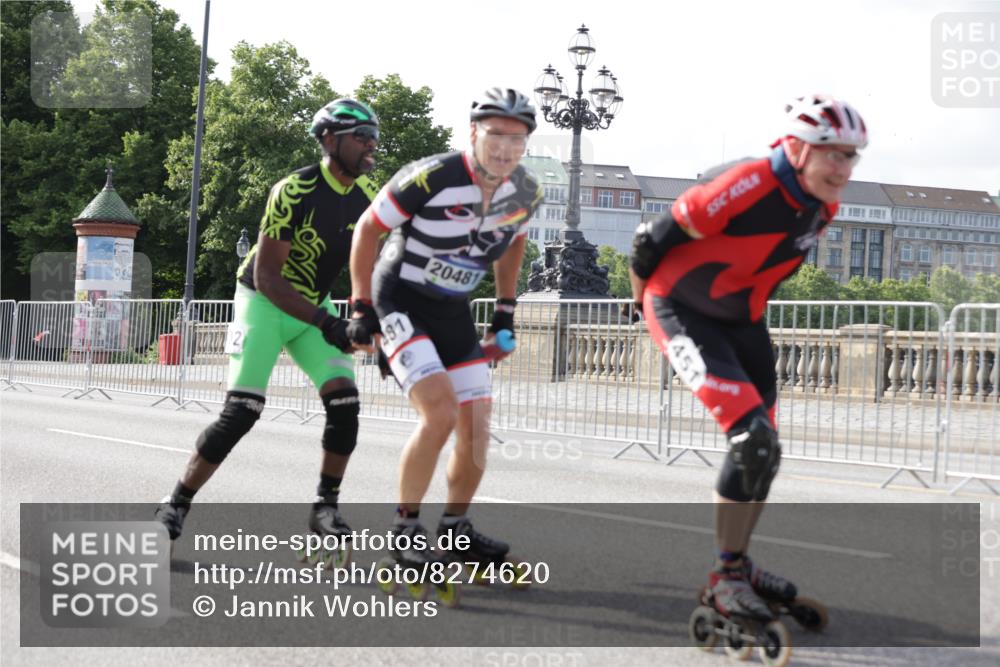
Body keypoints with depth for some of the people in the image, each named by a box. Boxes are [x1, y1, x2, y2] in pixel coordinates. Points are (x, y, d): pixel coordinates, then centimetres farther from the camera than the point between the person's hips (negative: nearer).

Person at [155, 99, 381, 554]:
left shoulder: (367, 195, -5)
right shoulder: (295, 191, -25)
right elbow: (266, 278, -26)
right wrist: (324, 322, -35)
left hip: (315, 307, 6)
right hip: (263, 302, -6)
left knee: (345, 402, -12)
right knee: (241, 411, -15)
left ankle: (326, 508, 3)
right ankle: (176, 504, -1)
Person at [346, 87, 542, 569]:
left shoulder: (526, 193, -7)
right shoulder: (432, 178, -24)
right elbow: (367, 229, -11)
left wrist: (505, 310, 15)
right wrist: (361, 308, -9)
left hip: (454, 312, 6)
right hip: (401, 301, -6)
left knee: (476, 430, 1)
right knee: (440, 412, -23)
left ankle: (455, 527, 23)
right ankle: (405, 528, -7)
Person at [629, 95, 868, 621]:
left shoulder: (823, 208, -4)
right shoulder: (742, 188, -29)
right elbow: (652, 241, -18)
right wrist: (645, 302, -2)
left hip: (741, 320, 8)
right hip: (682, 314, -8)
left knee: (762, 451, 10)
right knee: (753, 437, -20)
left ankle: (737, 564, 29)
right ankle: (725, 577, -9)